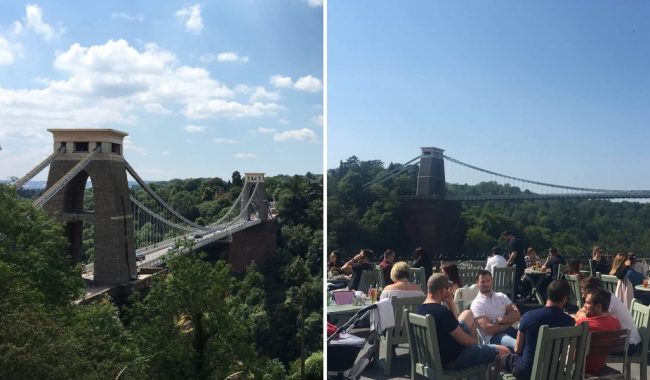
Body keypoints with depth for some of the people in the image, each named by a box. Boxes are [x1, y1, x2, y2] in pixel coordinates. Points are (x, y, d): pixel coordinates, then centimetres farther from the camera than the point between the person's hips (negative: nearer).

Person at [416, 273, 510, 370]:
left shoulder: (420, 310, -4)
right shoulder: (443, 312, -31)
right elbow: (465, 341, -20)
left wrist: (449, 301, 1)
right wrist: (474, 340, 3)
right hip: (452, 359, -9)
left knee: (468, 314, 24)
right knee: (504, 351, 2)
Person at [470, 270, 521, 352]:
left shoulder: (501, 296, 18)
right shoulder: (477, 304, -1)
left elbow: (516, 315, 6)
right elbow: (488, 329, -12)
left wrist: (499, 320, -8)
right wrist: (509, 322, -2)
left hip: (510, 330, 6)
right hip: (493, 337, -6)